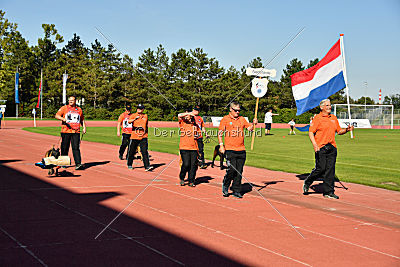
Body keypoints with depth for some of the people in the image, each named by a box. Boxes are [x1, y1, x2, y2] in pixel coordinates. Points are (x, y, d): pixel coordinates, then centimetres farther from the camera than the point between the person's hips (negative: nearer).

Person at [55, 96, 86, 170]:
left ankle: (78, 164, -13)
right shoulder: (64, 108, 8)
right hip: (65, 131, -1)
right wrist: (62, 118, -21)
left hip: (76, 132, 1)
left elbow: (82, 120, 25)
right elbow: (57, 115, 0)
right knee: (64, 148, 3)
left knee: (76, 148, -7)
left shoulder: (79, 109, 17)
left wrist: (84, 127, 10)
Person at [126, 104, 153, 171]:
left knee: (145, 152, -8)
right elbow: (128, 121, -14)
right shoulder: (133, 115, 4)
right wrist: (135, 119, -29)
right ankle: (129, 165, 25)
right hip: (134, 137, -1)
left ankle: (147, 166, -12)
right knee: (131, 151, 6)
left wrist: (146, 133, 19)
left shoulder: (145, 116, 13)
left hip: (143, 137, 1)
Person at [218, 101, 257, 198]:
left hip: (241, 150, 4)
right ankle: (225, 186, 13)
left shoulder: (242, 119, 15)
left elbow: (249, 128, 11)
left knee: (239, 172, 4)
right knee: (232, 170, -10)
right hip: (230, 149, -4)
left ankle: (236, 191, 12)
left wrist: (253, 124, -10)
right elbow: (220, 133, 0)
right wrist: (221, 145, -9)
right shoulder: (225, 119, 2)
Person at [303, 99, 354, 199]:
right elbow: (311, 132, -7)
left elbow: (339, 131, 22)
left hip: (332, 148, 6)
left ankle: (328, 192, 7)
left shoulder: (334, 118, 17)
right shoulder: (317, 118, -3)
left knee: (330, 170, 2)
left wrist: (346, 130, 2)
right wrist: (314, 144, -20)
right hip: (321, 148, -5)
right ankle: (307, 183, 17)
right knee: (320, 169, -7)